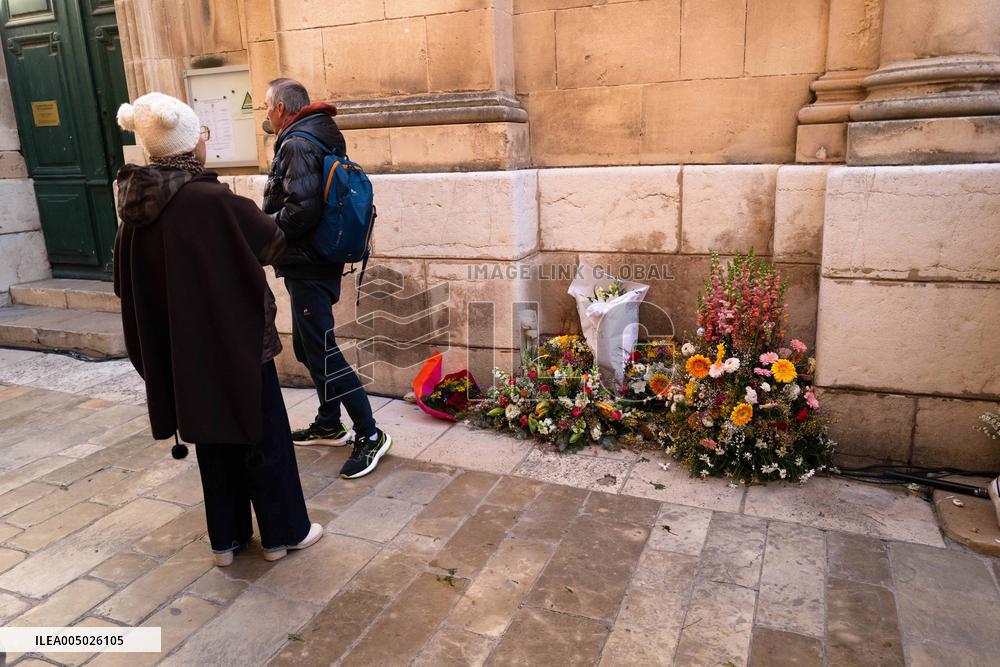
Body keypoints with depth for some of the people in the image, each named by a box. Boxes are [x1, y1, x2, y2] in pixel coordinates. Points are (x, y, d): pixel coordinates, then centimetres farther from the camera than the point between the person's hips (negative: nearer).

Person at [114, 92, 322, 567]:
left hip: (177, 352, 6)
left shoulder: (136, 207, -1)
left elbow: (127, 284, 6)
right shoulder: (213, 201, -22)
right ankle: (283, 533, 25)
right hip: (235, 343, -6)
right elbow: (272, 243, -7)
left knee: (213, 437, 19)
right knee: (264, 436, 10)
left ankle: (226, 538, 31)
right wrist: (267, 221, 15)